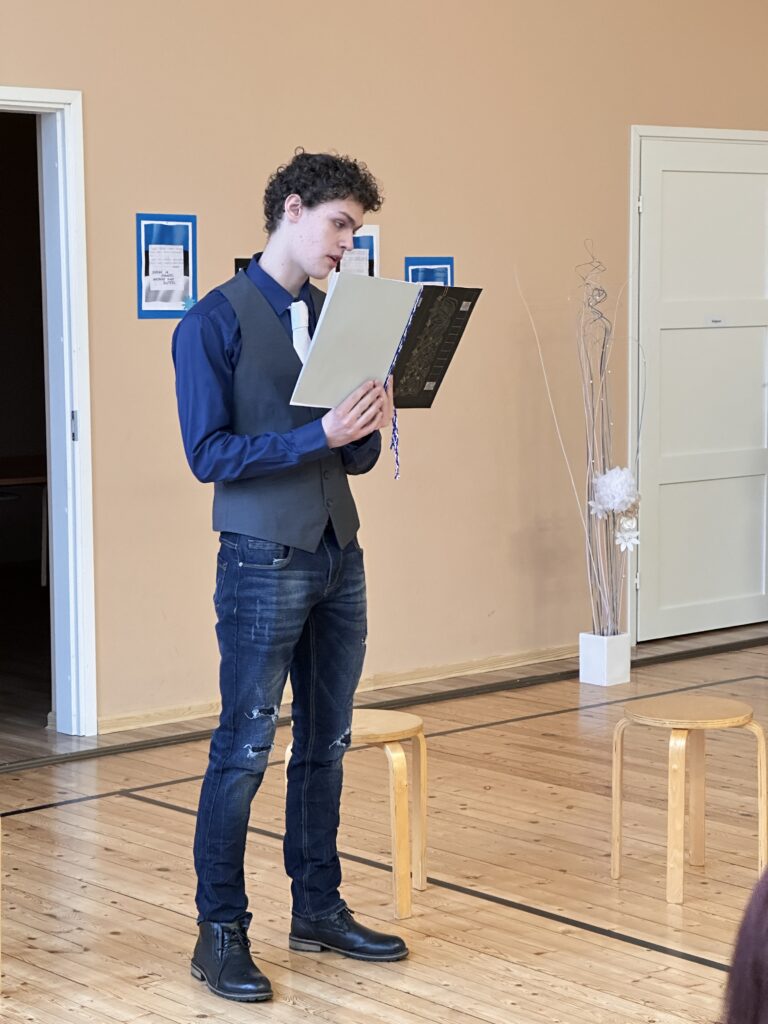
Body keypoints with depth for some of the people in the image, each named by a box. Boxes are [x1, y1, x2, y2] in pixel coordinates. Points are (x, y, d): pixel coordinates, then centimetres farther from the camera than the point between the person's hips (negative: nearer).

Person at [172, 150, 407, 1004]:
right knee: (244, 749, -2)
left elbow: (356, 458, 14)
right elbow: (208, 453, -14)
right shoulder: (216, 322, -8)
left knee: (326, 740, 13)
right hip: (264, 558, -6)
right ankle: (221, 933, 7)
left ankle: (318, 908, 24)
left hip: (338, 555, 7)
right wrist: (320, 434, -21)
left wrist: (370, 424, -9)